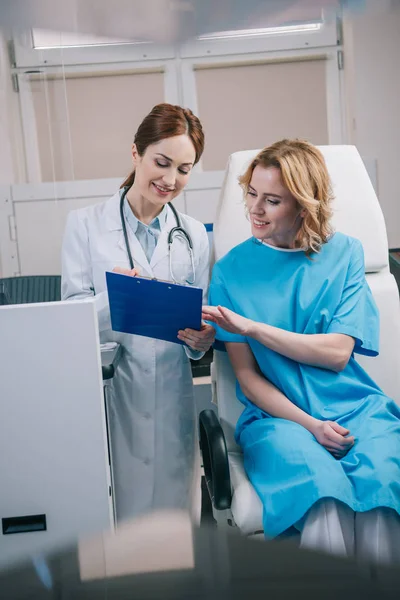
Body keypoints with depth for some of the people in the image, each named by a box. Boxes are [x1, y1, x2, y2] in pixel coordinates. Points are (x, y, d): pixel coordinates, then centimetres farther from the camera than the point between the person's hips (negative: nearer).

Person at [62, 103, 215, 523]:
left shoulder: (193, 235, 11)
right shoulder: (85, 225, 1)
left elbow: (200, 320, 10)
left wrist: (201, 339, -13)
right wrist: (112, 298, -24)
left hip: (170, 395, 3)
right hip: (105, 392, -2)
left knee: (173, 512, 5)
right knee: (109, 515, -2)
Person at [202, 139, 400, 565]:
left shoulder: (344, 254, 7)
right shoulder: (232, 270, 5)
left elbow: (337, 352, -3)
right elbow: (247, 375, 2)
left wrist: (250, 326, -11)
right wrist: (309, 424, -13)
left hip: (356, 409, 1)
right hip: (279, 415, -1)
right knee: (323, 491, -32)